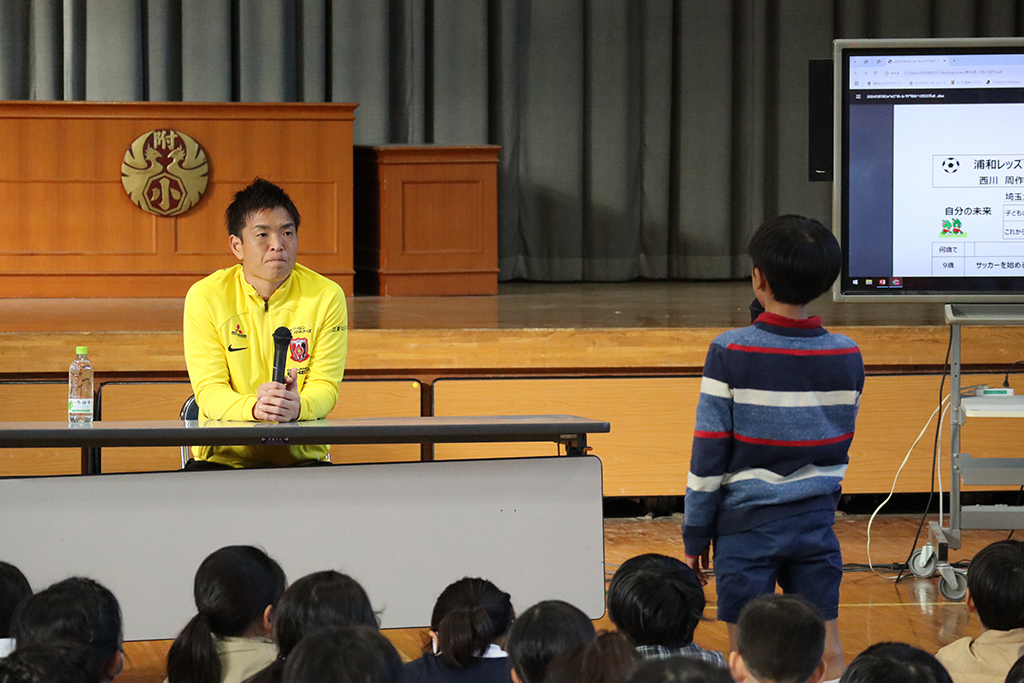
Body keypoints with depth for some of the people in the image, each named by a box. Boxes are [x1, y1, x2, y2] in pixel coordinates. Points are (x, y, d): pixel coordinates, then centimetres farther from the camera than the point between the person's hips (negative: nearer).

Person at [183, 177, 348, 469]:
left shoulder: (327, 297, 0)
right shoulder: (205, 297, -3)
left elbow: (325, 387, -4)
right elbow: (208, 390, -8)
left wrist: (297, 406, -29)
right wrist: (254, 407, -31)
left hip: (301, 456, 1)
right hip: (224, 456, -1)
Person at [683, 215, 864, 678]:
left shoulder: (731, 352, -13)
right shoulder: (846, 356, -1)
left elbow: (709, 452, -9)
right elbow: (840, 447, 10)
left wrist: (695, 534, -2)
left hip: (747, 524, -3)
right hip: (816, 520, 3)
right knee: (829, 651, 9)